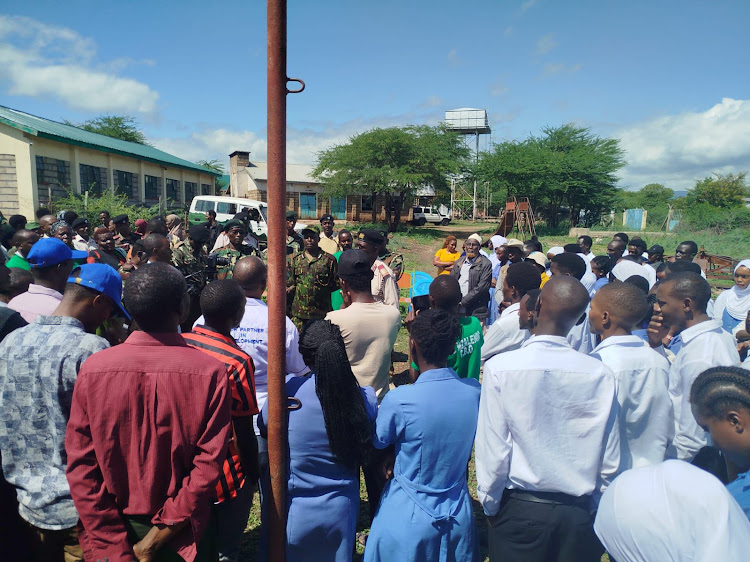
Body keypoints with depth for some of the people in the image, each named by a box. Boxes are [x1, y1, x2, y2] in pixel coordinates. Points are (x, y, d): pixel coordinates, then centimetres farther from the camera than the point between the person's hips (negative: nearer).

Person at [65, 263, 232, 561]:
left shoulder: (92, 368, -15)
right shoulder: (211, 372, -21)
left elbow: (80, 466, -13)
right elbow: (209, 467, -21)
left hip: (114, 530, 2)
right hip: (183, 535, -1)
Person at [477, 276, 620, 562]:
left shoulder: (500, 367, -18)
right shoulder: (602, 374, -10)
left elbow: (493, 450, -14)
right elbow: (610, 461, -3)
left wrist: (489, 504, 3)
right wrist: (593, 503, 14)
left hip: (520, 508, -2)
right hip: (579, 512, 2)